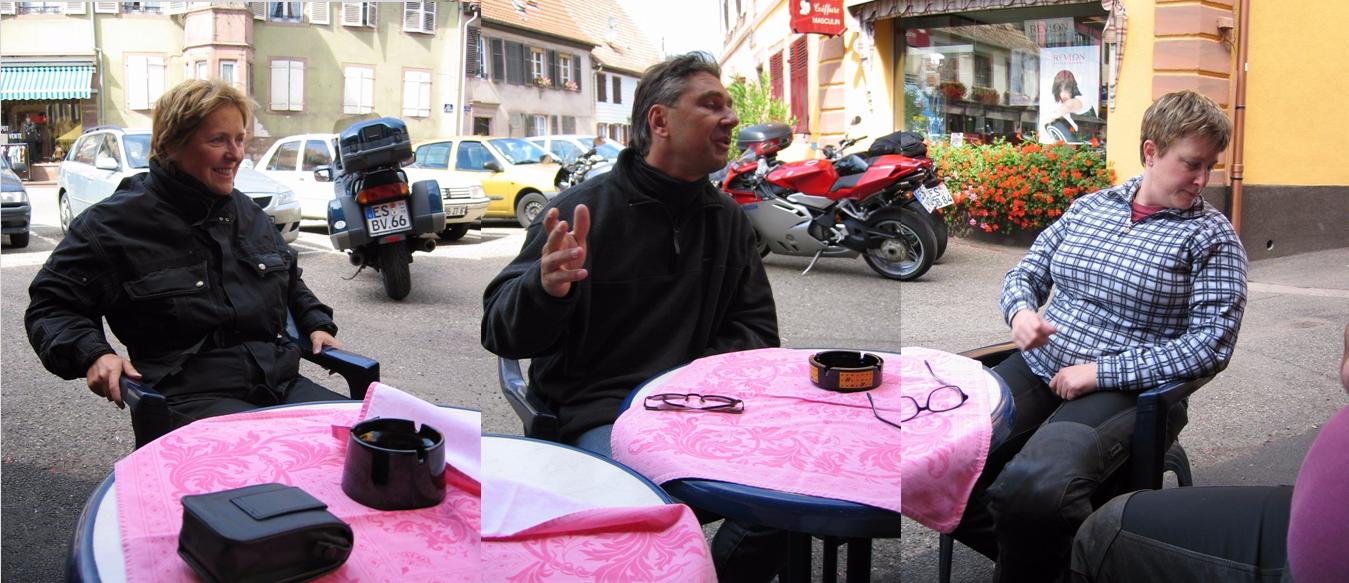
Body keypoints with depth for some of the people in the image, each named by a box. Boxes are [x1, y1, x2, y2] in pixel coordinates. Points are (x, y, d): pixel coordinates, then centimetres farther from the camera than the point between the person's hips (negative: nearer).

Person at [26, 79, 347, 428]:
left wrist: (316, 324, 19)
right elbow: (49, 305, 7)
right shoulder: (112, 224, 2)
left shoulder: (247, 213, 20)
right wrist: (93, 354, -11)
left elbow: (290, 280, 37)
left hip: (281, 384, 6)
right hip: (191, 397, -6)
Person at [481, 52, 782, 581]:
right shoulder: (582, 210, -3)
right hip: (601, 412, -5)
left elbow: (755, 326, 19)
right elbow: (501, 331, -7)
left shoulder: (728, 220, 14)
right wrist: (546, 288, -31)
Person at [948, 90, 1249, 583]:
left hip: (1125, 389, -5)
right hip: (1038, 369, 5)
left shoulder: (1212, 237, 0)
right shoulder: (1088, 207, 12)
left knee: (1030, 488, -35)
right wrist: (1021, 312, -7)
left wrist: (1101, 372, -14)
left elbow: (1212, 344, -8)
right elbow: (1025, 274, 18)